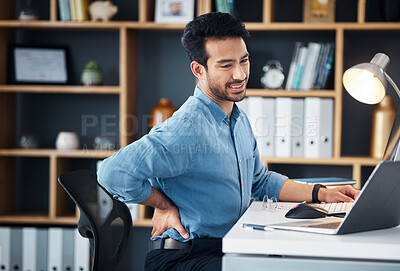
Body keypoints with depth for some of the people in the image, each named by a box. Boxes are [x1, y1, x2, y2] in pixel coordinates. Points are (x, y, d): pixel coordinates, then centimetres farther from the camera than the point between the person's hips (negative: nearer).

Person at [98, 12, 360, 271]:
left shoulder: (239, 119, 13)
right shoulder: (188, 128, -20)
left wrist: (320, 193, 16)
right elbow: (115, 173, -29)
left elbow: (259, 181, 26)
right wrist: (164, 205, -15)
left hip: (231, 249, 9)